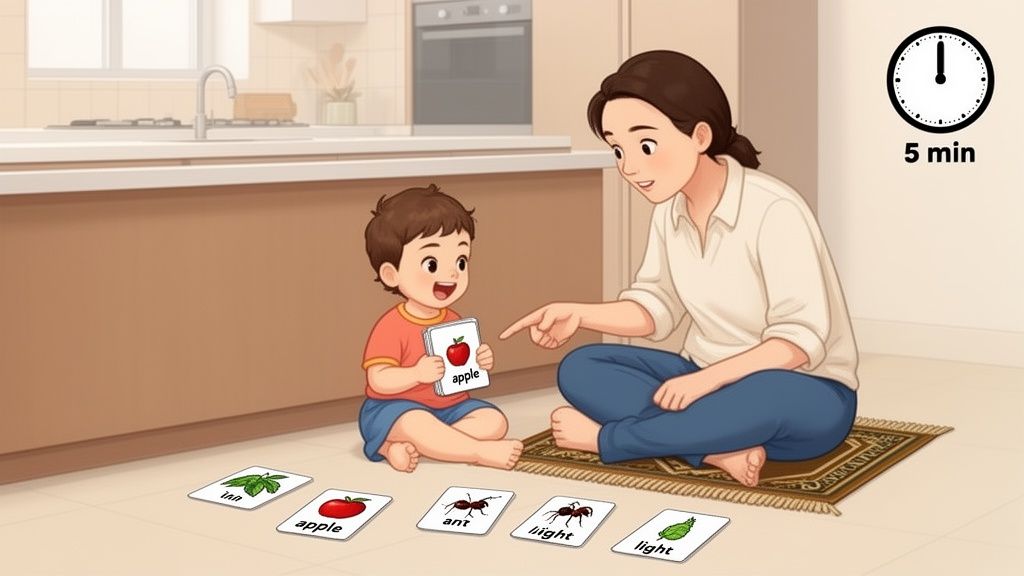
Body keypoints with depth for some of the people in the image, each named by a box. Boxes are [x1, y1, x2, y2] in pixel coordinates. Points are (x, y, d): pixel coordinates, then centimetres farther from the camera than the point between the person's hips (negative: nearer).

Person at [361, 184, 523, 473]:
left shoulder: (454, 322, 8)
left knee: (494, 420, -12)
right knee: (418, 424, -39)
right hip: (396, 409, -8)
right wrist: (417, 374, -34)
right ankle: (481, 451, -28)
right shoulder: (391, 327, -16)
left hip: (451, 407, 8)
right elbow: (379, 380, -20)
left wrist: (480, 363, -8)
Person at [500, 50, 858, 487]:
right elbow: (657, 307, 7)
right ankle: (717, 448, -25)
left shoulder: (773, 211, -24)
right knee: (579, 369, -10)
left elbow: (801, 339, -24)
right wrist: (578, 313, -9)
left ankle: (608, 439, -21)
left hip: (804, 394, -6)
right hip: (711, 382, 7)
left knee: (764, 397, -42)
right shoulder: (670, 210, -2)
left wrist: (706, 380, -29)